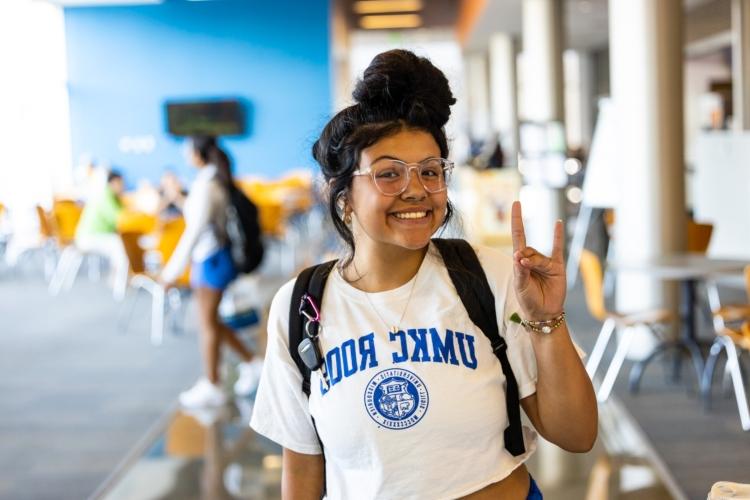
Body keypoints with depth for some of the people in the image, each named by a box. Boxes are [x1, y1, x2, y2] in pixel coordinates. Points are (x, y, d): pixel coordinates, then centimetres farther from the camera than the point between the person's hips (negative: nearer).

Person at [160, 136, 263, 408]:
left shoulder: (207, 186, -20)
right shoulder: (216, 180, 7)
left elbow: (195, 231, -20)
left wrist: (173, 270, -17)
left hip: (211, 260, -9)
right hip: (208, 257, 9)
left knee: (208, 323, 3)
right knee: (210, 321, 17)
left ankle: (211, 387, 14)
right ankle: (251, 362, 24)